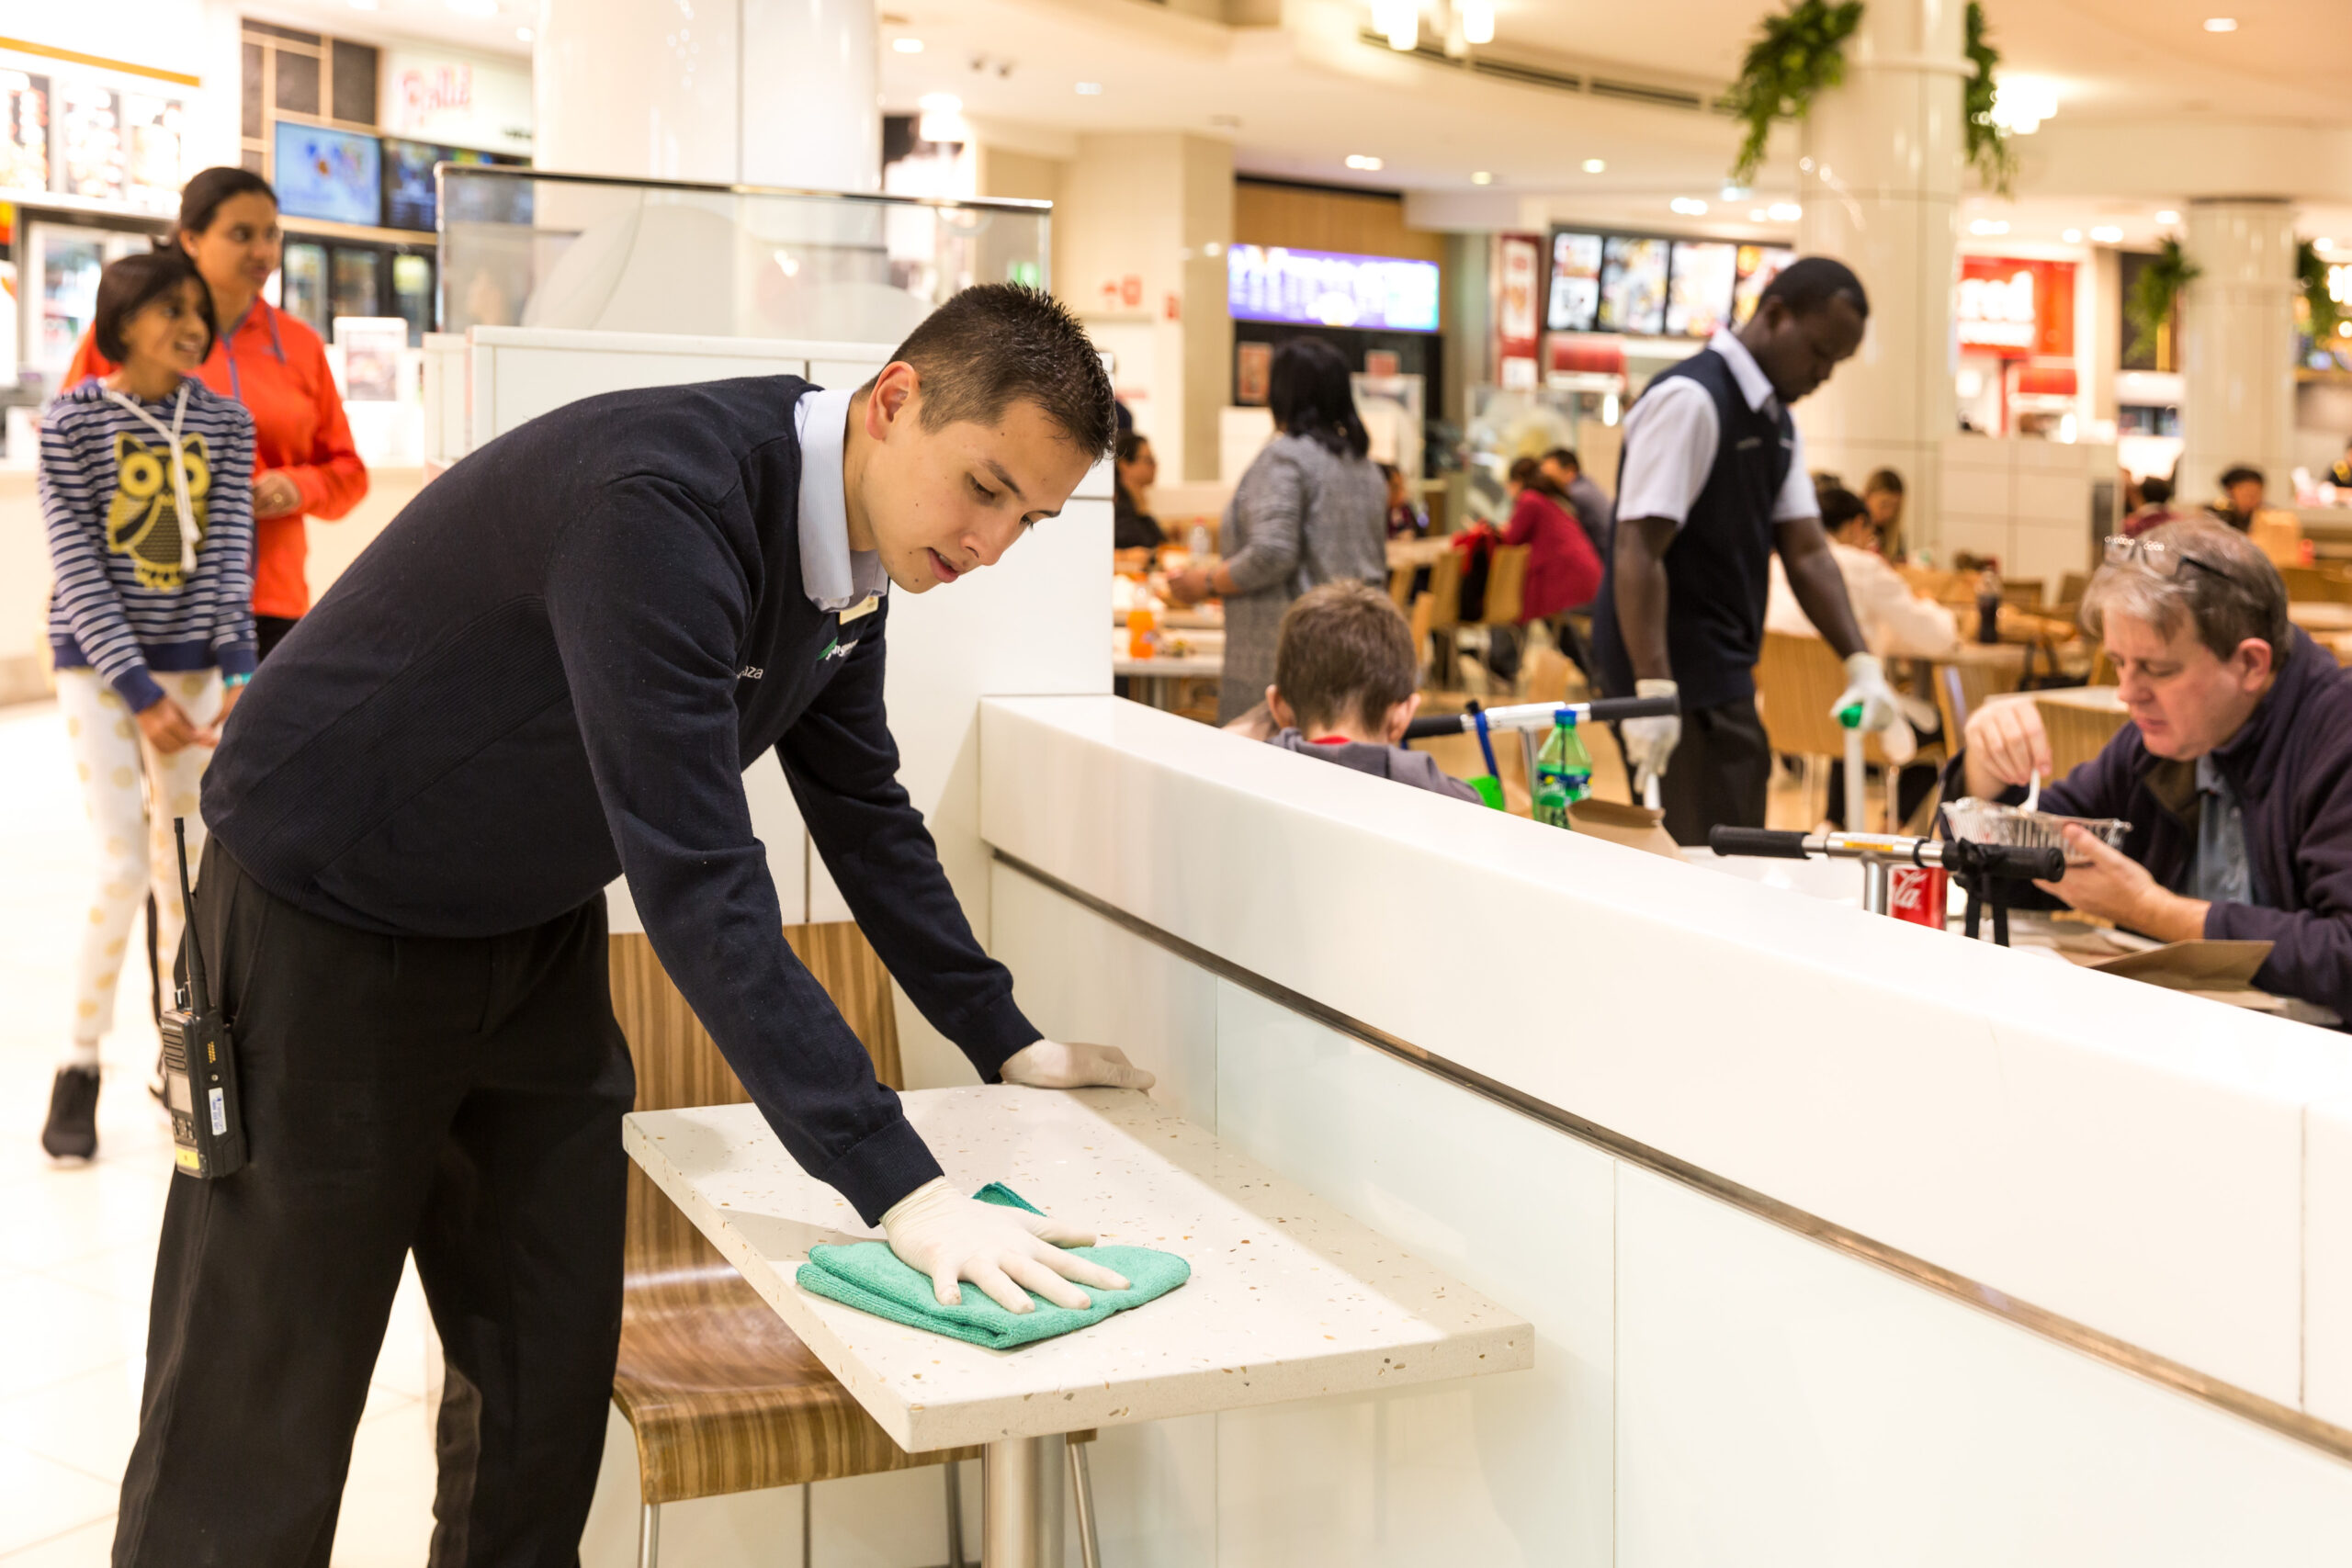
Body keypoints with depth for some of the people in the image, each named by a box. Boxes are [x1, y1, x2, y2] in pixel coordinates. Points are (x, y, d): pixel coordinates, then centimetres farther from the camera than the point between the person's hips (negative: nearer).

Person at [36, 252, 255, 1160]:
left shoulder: (223, 424, 2)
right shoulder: (72, 424, -8)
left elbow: (229, 551, -3)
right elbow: (79, 572, -11)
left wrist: (237, 671, -15)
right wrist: (141, 692, -16)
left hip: (193, 665, 3)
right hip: (99, 665, -3)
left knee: (183, 869, 7)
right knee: (122, 871, -9)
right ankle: (79, 1069, 6)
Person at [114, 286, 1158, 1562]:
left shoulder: (849, 541, -4)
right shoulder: (661, 507, -33)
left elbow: (860, 806, 10)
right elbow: (695, 878, -39)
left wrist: (1004, 1041, 9)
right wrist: (902, 1192, -40)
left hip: (538, 931, 8)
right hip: (332, 917, -8)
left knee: (553, 1370, 9)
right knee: (261, 1409, 1)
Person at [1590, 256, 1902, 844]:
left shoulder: (1776, 419, 16)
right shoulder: (1689, 399, -14)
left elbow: (1807, 551, 11)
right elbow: (1638, 552, -21)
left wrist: (1861, 662, -1)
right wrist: (1654, 691, -28)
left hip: (1724, 674, 10)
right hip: (1680, 679, -10)